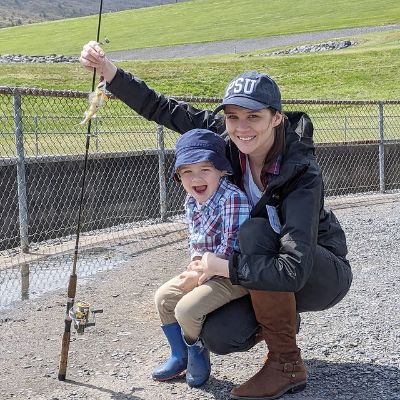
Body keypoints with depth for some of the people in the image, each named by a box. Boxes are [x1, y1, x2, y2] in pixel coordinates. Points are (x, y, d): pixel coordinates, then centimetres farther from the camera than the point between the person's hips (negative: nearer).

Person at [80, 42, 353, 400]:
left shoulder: (302, 175, -33)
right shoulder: (228, 140, -15)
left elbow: (293, 270, -41)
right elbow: (163, 109, -9)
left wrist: (220, 266, -33)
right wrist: (106, 68, -18)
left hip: (323, 276, -5)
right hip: (266, 272, 5)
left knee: (255, 231, -33)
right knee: (218, 336, -19)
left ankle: (287, 364, -19)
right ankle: (282, 318, 15)